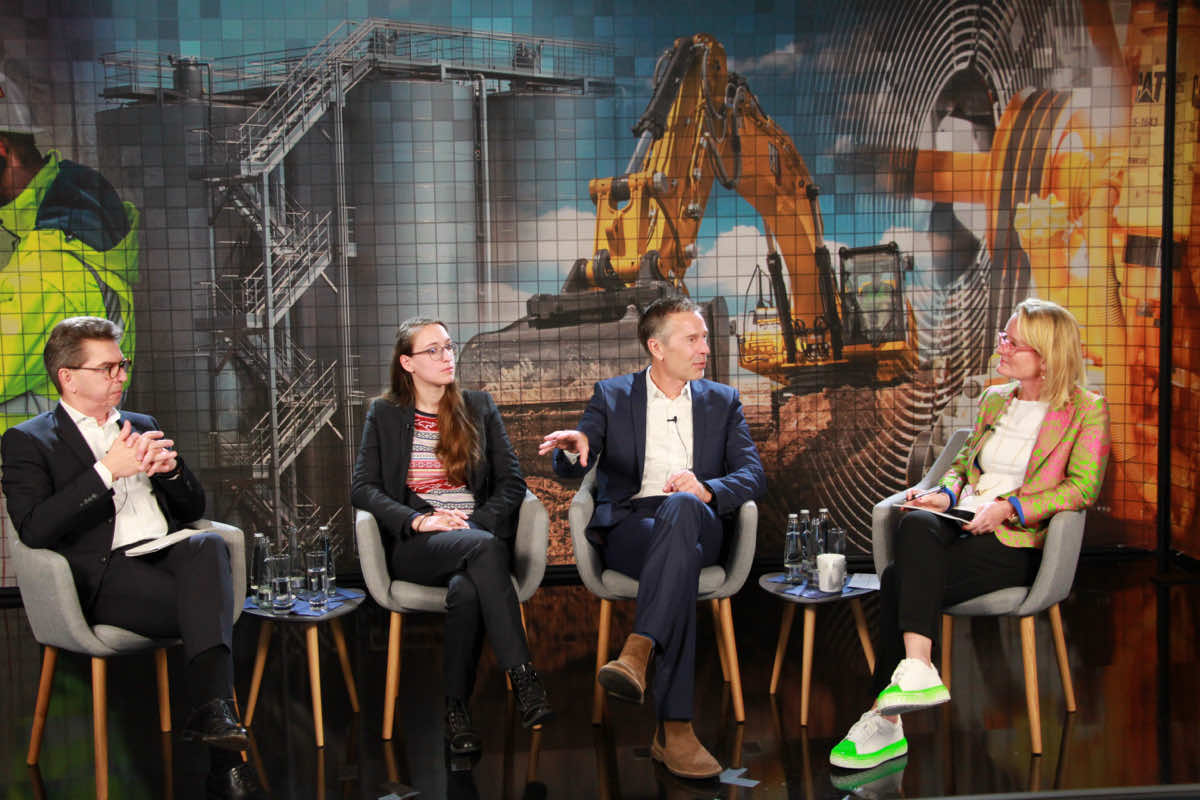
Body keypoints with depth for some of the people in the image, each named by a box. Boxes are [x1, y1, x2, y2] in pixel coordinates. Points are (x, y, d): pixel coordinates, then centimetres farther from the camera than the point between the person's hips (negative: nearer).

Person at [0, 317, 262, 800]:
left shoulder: (141, 427, 26)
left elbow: (193, 508, 25)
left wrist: (171, 469, 3)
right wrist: (107, 470, -14)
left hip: (170, 558, 4)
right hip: (106, 575, -4)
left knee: (210, 543, -33)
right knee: (211, 608, -31)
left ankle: (212, 708, -44)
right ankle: (225, 759, -27)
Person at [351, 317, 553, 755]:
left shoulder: (479, 406, 17)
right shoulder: (384, 414, 13)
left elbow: (512, 482, 10)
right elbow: (363, 488, 2)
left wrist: (476, 522, -8)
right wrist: (418, 520, -14)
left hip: (479, 536, 1)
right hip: (417, 547, -1)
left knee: (466, 589, -36)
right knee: (483, 549, -36)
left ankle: (457, 710, -26)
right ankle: (523, 678, -41)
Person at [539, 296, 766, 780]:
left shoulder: (722, 401, 22)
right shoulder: (611, 396, 17)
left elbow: (753, 475, 9)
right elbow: (571, 468, 3)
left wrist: (706, 490, -14)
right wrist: (574, 446, -24)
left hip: (696, 522, 1)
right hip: (628, 526, -1)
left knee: (679, 506, -39)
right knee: (681, 558, -38)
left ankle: (637, 652, -51)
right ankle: (673, 730, -45)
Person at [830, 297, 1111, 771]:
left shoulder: (1087, 411, 4)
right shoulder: (993, 401, 22)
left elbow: (1083, 488, -4)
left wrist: (1009, 507, -14)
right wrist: (946, 493, 6)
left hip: (1017, 543, -5)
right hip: (963, 525, 6)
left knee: (900, 579, -29)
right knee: (915, 524, -32)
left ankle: (885, 721, -26)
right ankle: (916, 670, -36)